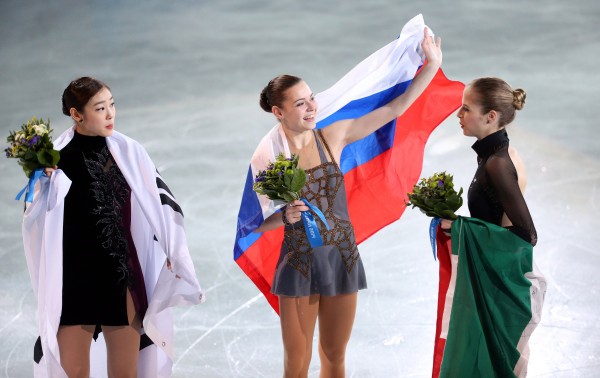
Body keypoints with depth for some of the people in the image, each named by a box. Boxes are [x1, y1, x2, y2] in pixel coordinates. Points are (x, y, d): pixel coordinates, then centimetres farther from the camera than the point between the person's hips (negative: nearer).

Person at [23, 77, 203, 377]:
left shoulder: (129, 152, -1)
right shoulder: (56, 157, -5)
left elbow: (160, 203, 5)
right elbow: (36, 223, -5)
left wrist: (174, 255, 0)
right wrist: (44, 182, -20)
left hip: (122, 277, 1)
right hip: (73, 280, -1)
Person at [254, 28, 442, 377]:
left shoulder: (333, 137, -2)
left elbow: (394, 109, -1)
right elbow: (260, 223, -3)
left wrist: (431, 67, -4)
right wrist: (285, 217, -23)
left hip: (342, 256, 2)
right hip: (299, 262, -2)